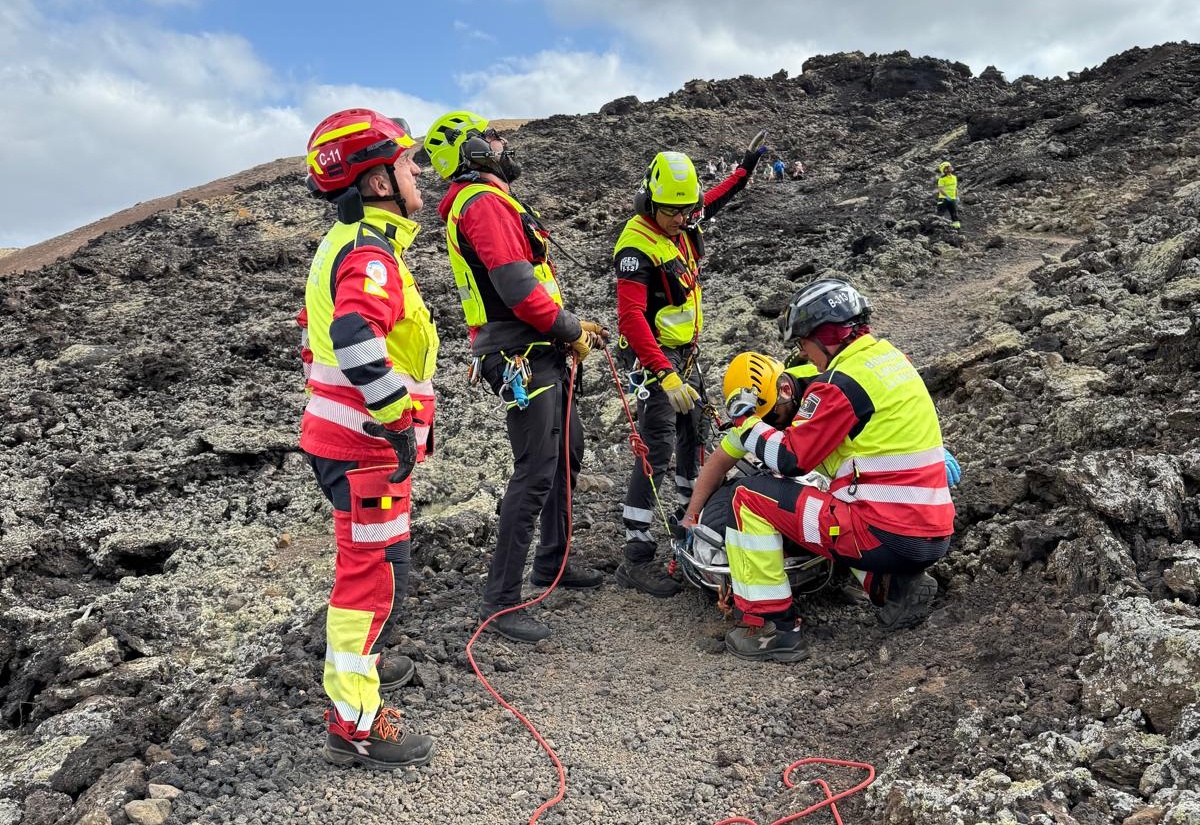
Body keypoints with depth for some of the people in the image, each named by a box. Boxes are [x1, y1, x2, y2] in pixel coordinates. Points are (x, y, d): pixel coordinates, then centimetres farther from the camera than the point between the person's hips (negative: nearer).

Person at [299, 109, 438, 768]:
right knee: (378, 574, -2)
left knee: (365, 560, 25)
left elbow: (326, 330, 24)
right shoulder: (372, 253, -20)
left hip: (339, 432, 10)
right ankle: (354, 724, 9)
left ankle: (356, 659, 45)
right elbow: (356, 336, -38)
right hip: (368, 445, -10)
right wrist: (397, 420, -29)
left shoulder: (345, 244, 14)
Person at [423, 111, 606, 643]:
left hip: (539, 353, 11)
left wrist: (569, 327, 14)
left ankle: (552, 562, 33)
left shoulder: (482, 202, 21)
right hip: (523, 358, -11)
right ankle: (501, 602, -4)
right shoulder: (486, 203, -13)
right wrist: (572, 329, -10)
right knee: (536, 473, -11)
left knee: (567, 451, 20)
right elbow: (518, 286, -23)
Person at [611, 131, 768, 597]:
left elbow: (713, 201, 29)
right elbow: (630, 318, -31)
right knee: (657, 451, -13)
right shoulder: (637, 245, -22)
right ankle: (636, 558, -11)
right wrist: (665, 375, -38)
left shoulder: (683, 224, 4)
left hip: (686, 353, 9)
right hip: (656, 358, -9)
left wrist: (746, 167, 32)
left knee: (694, 432, 20)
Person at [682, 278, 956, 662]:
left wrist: (745, 418, 4)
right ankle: (895, 586, 15)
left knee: (750, 497, -4)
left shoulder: (842, 382, -15)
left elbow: (789, 458, -12)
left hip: (888, 535, -9)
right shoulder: (891, 357, 12)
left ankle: (772, 627, 1)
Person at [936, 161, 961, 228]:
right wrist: (947, 196, -27)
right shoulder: (942, 179, -12)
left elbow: (955, 188, 20)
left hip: (953, 199, 6)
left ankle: (956, 226, 8)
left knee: (955, 214, 5)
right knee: (940, 214, -5)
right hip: (943, 199, -6)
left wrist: (957, 197, 10)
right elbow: (940, 189, -19)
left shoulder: (954, 177, 10)